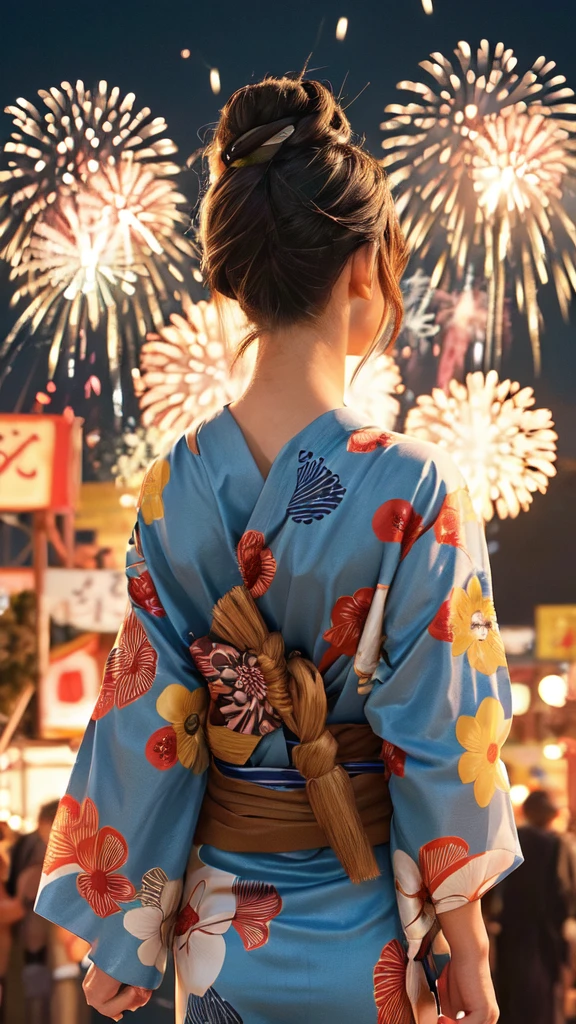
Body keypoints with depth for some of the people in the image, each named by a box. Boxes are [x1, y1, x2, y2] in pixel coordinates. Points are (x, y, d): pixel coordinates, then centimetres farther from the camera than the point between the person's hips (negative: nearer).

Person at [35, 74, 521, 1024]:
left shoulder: (173, 490, -9)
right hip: (365, 916, -3)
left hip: (224, 921, 3)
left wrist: (121, 938, 6)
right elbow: (438, 742, -14)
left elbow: (142, 730, -5)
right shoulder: (413, 489, -20)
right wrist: (467, 945, -3)